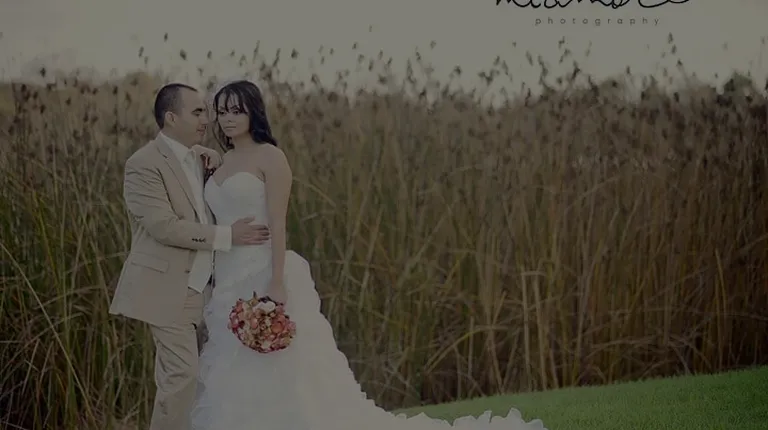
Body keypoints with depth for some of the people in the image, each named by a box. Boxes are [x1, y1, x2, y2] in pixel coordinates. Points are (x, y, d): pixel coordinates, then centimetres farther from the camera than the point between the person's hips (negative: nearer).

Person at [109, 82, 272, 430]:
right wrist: (227, 237, -21)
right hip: (168, 289, -8)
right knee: (182, 376, -11)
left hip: (201, 287, 8)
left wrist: (212, 157, 7)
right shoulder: (144, 164, -12)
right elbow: (164, 226, -20)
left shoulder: (197, 158, 13)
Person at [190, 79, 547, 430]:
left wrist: (276, 284, -22)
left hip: (262, 279, -8)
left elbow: (277, 224, -14)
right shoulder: (223, 164, 16)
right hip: (229, 284, 8)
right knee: (241, 392, 6)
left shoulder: (269, 157, -6)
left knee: (283, 385, -7)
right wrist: (214, 289, 13)